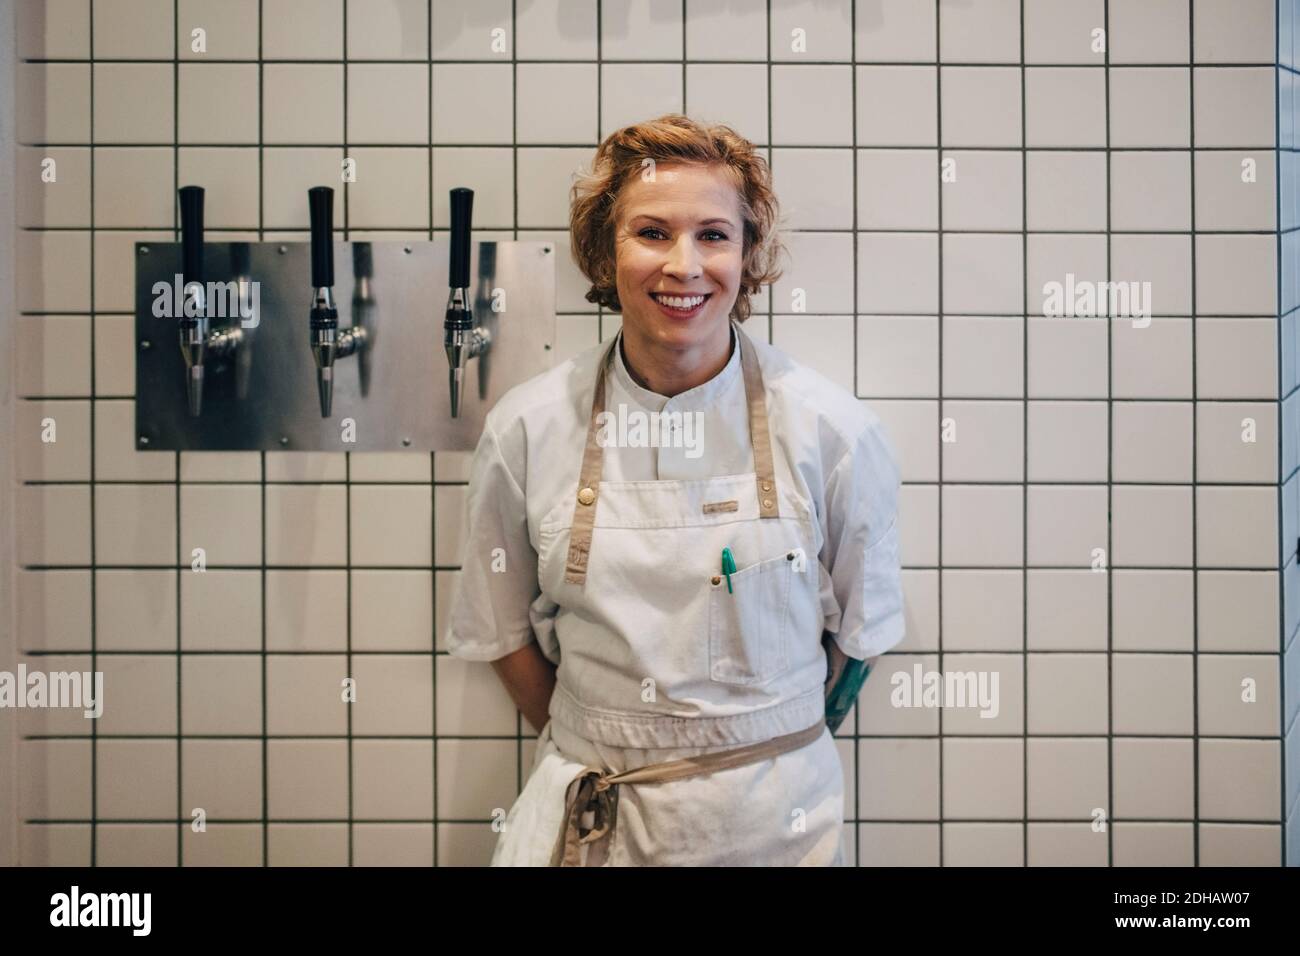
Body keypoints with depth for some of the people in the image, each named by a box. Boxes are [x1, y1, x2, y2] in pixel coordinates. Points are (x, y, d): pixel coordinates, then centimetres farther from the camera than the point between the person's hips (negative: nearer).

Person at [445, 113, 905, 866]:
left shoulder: (832, 430, -11)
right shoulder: (529, 428, -7)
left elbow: (862, 629, 1)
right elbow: (502, 627, 5)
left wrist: (770, 750, 7)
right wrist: (587, 749, 7)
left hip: (772, 817, 0)